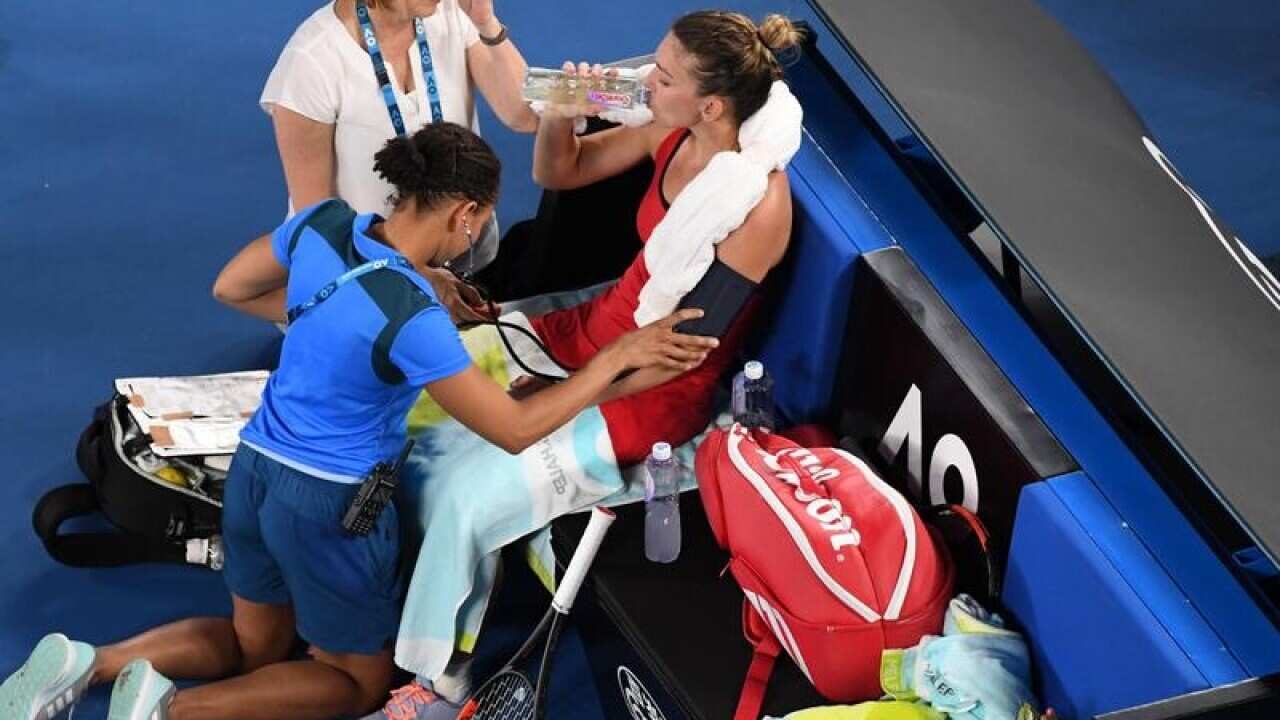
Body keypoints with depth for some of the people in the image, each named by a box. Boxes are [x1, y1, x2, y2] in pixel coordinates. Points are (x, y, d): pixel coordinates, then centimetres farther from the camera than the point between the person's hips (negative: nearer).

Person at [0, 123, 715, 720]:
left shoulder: (323, 223, -8)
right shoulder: (412, 318, -28)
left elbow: (231, 288, 10)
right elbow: (514, 429, -21)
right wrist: (619, 355, -16)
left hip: (253, 472, 7)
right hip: (328, 504, -7)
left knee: (255, 644, 29)